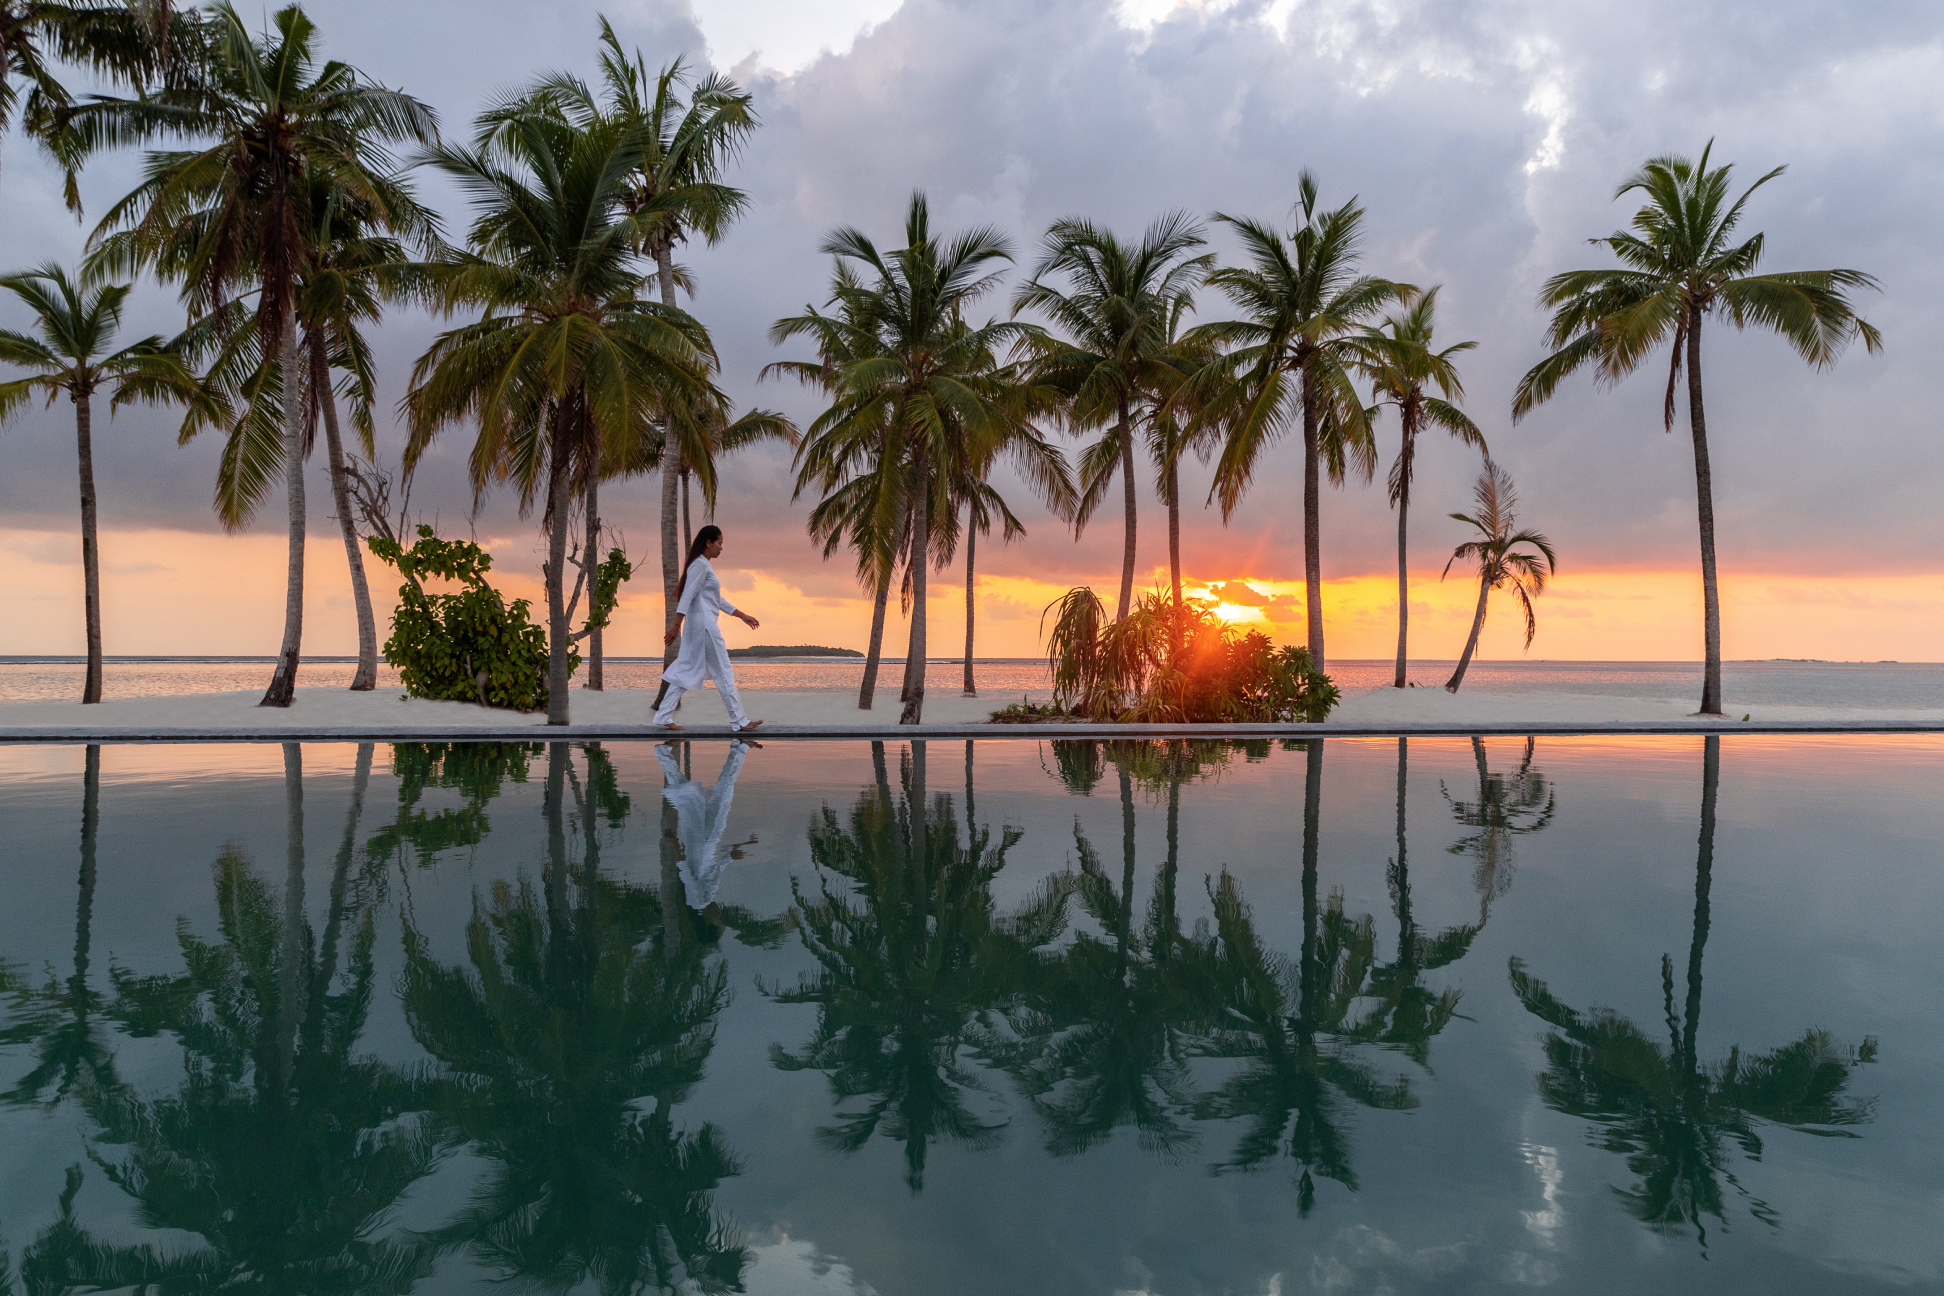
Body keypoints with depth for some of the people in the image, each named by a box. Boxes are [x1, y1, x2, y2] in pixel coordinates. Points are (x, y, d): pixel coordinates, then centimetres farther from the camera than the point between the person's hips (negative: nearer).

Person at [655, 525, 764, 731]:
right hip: (704, 625, -10)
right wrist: (677, 625, -25)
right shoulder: (700, 565, -12)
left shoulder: (704, 566, 18)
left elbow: (718, 599, 24)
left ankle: (664, 716, 9)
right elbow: (687, 596, -19)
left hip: (700, 627, 10)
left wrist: (742, 616, 25)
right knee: (724, 673, -3)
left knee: (686, 672, 9)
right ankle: (739, 721, 2)